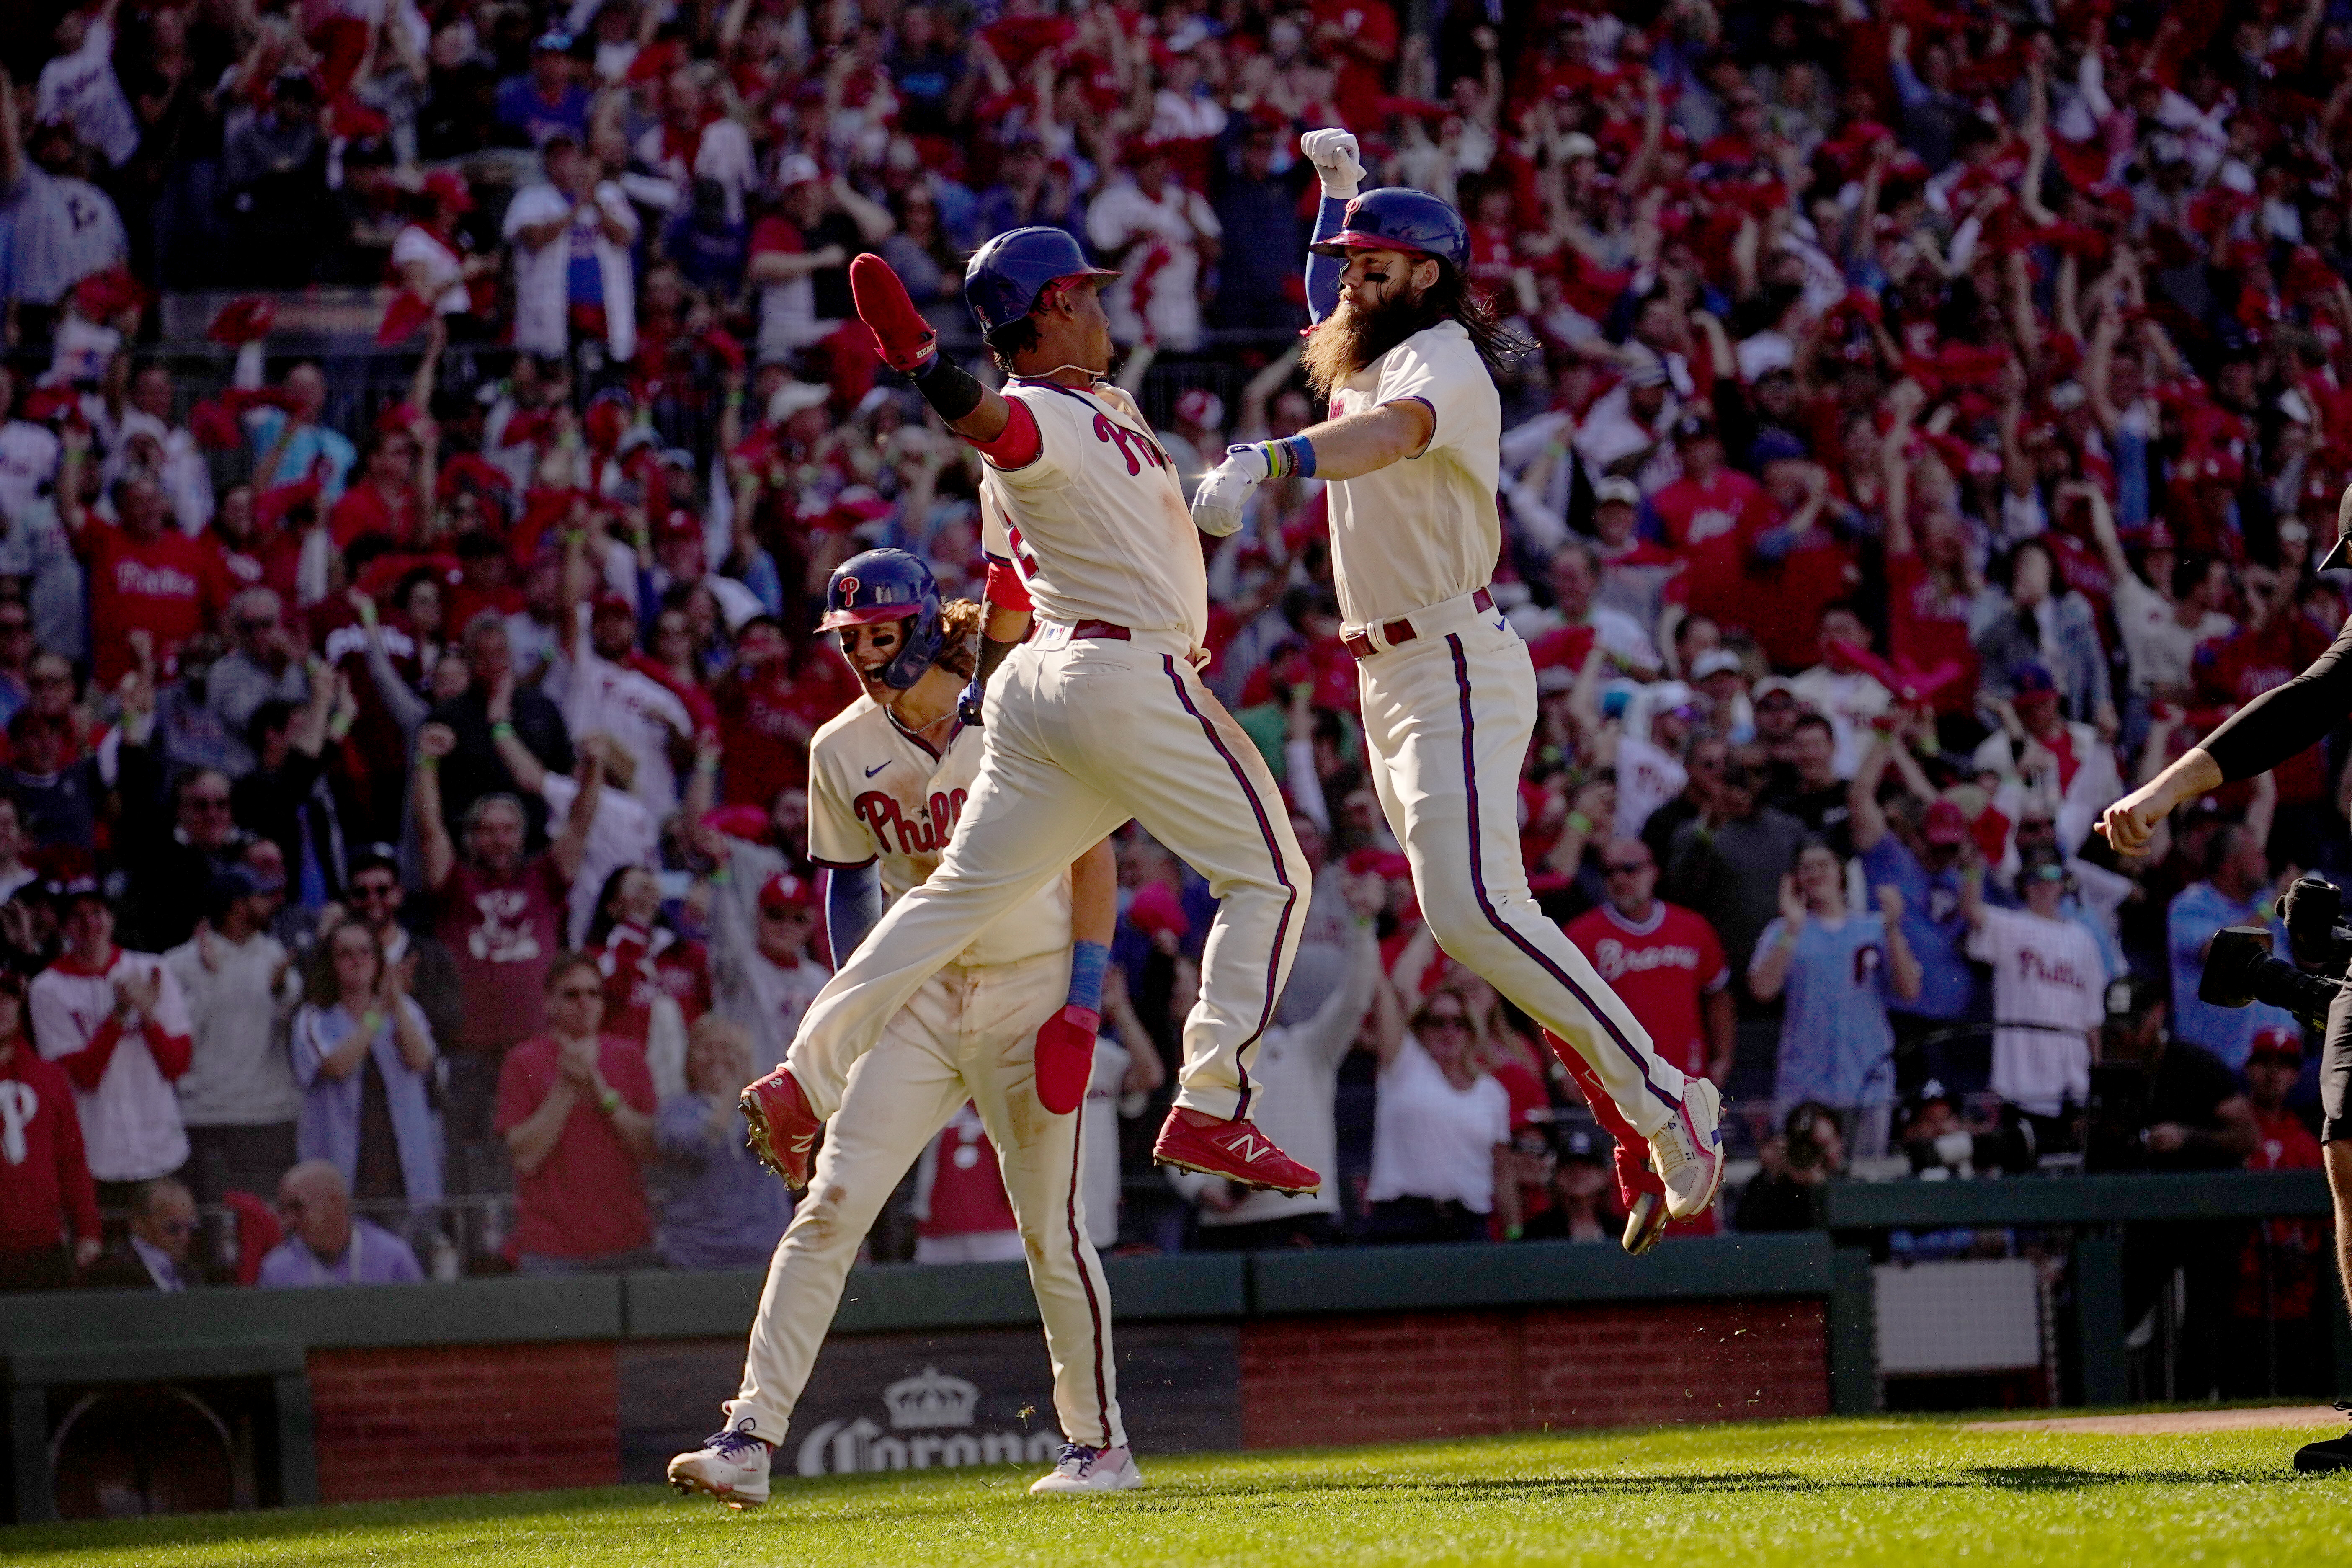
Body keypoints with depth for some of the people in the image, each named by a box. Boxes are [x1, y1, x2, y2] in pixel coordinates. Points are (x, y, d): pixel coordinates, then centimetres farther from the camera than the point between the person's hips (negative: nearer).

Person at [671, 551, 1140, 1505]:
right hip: (918, 999, 3)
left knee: (1051, 1228, 0)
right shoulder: (844, 749, 3)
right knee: (831, 1205, -9)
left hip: (1032, 990, -3)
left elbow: (1093, 855, -3)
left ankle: (1099, 1442, 17)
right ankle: (750, 1437, -13)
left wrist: (1086, 998, -10)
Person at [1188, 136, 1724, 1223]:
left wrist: (1261, 463, -54)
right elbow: (1330, 305, 41)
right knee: (1467, 910, 7)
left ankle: (1661, 1100, -17)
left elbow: (1390, 432, -38)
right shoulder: (1367, 358, 16)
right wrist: (1337, 190, 28)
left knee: (1470, 905, -22)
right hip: (1390, 679, 10)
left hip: (1455, 671, -10)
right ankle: (1653, 1117, 11)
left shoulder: (1443, 363, -13)